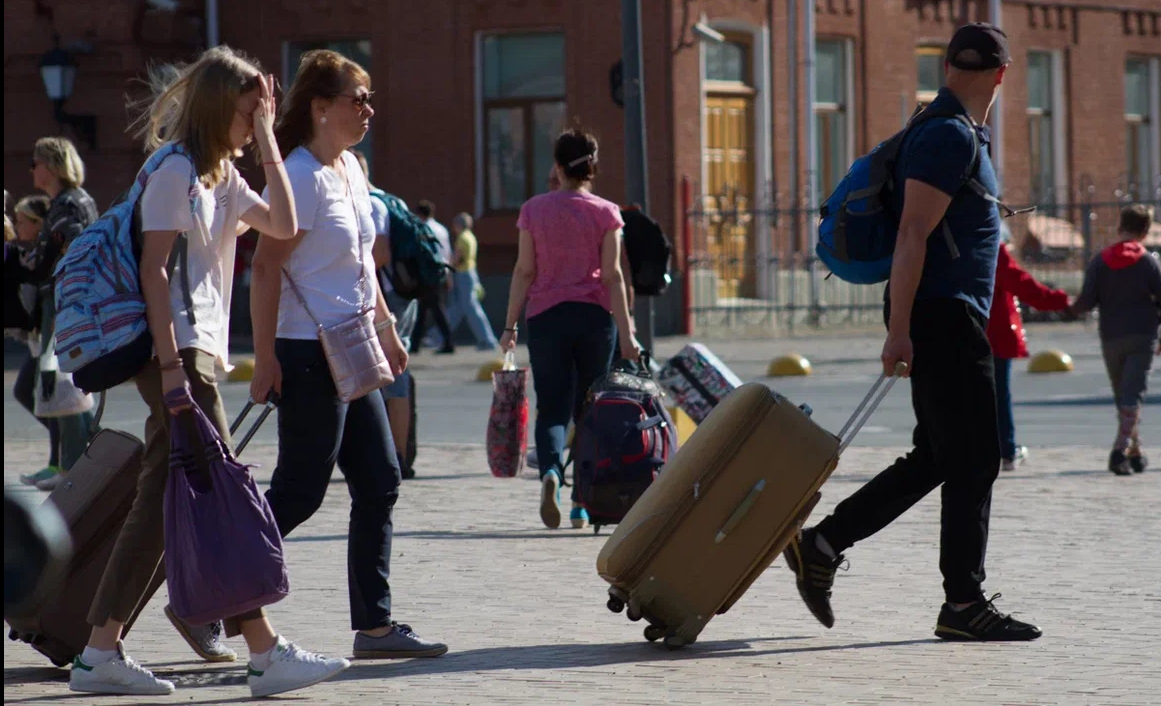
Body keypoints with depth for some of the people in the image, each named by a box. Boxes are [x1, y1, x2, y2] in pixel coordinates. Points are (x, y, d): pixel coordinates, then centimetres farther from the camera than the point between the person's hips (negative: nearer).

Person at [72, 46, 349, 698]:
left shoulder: (224, 176, 18)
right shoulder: (176, 171, -10)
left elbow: (282, 226, 10)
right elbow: (155, 269, -15)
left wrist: (268, 140, 8)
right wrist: (172, 367, -20)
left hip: (200, 352, 9)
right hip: (177, 351, -9)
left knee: (161, 503, 7)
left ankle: (102, 651, 9)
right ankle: (267, 653, -10)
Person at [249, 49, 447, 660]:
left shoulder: (350, 167, 12)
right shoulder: (302, 175, -15)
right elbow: (265, 267, -18)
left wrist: (385, 325, 24)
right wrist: (265, 358, -20)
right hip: (308, 355, -9)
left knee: (380, 484, 6)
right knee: (299, 493, -6)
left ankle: (374, 625, 9)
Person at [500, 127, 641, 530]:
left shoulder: (534, 210, 2)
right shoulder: (605, 213, -1)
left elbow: (524, 271, 1)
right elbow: (612, 275, -4)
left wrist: (510, 325, 6)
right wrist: (626, 334, -3)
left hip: (546, 316, 0)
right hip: (594, 316, 0)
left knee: (552, 409, 0)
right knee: (589, 411, 11)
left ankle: (550, 470, -31)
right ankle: (582, 504, 11)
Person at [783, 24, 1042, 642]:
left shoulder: (957, 135, 19)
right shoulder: (950, 136, -13)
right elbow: (913, 234, -19)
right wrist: (899, 331, -22)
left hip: (949, 319, 10)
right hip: (943, 317, -10)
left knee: (935, 459, 13)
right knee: (972, 462, -6)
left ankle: (821, 546, 13)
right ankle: (963, 604, -2)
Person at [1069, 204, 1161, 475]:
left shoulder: (1100, 261, 1)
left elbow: (1087, 300, -4)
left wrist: (1071, 308, 18)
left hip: (1111, 338, 2)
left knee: (1122, 396, 15)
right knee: (1133, 395, -7)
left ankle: (1135, 452, 20)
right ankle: (1120, 450, -23)